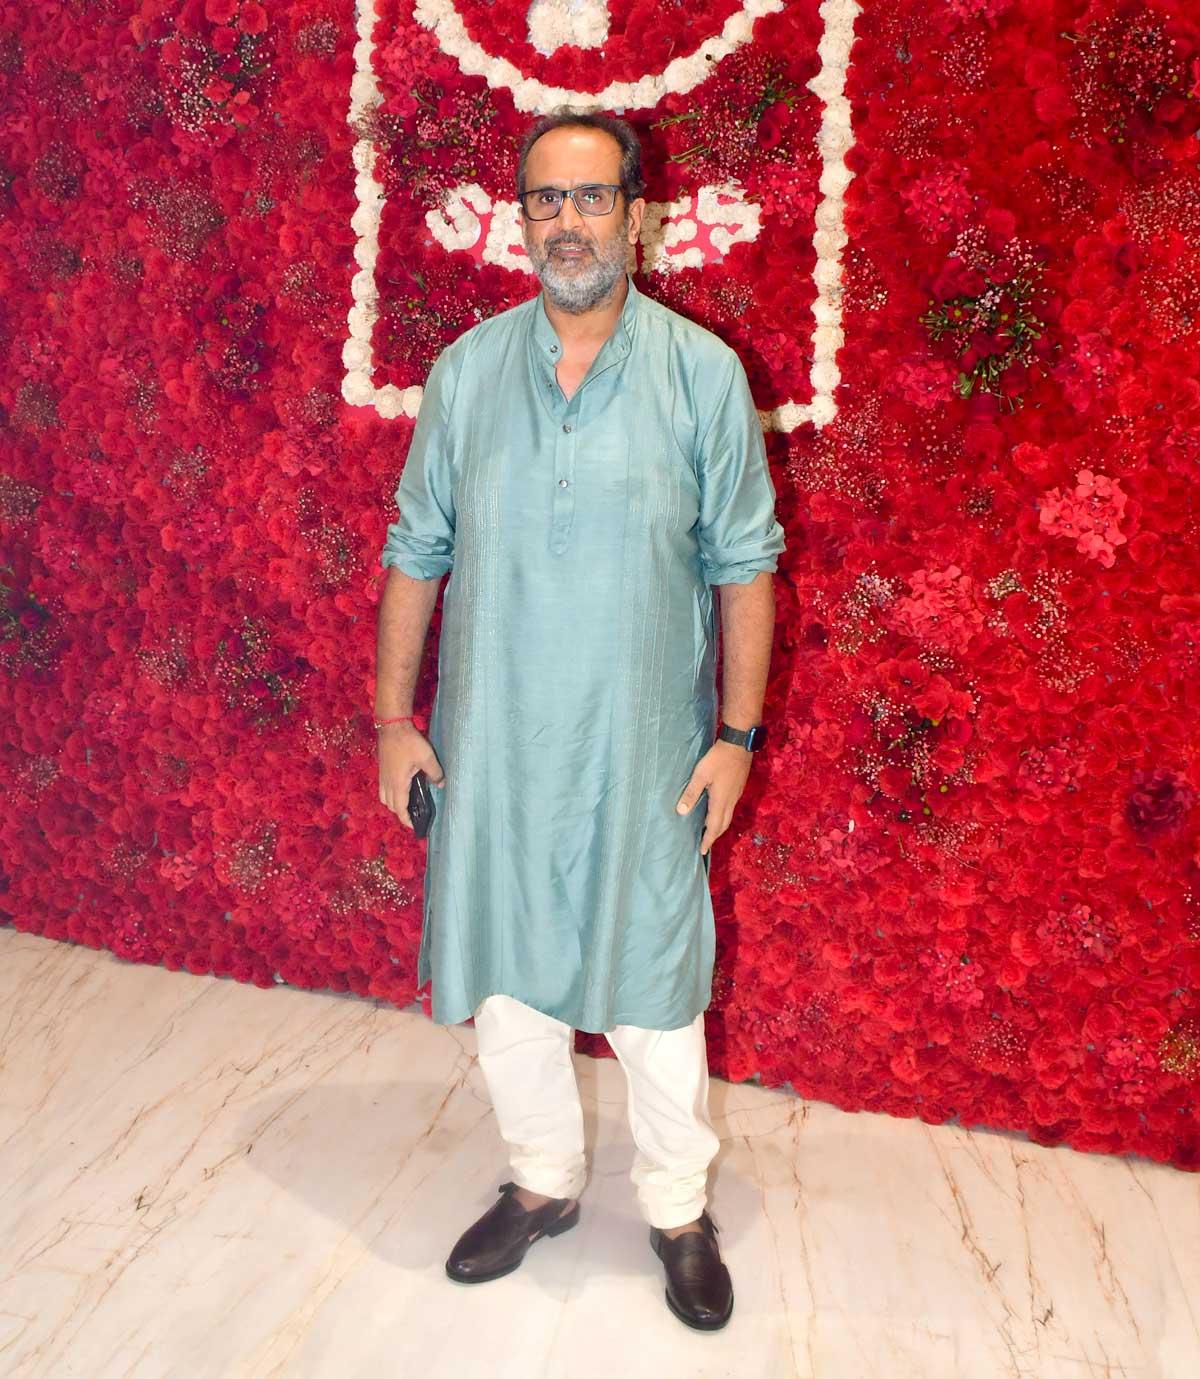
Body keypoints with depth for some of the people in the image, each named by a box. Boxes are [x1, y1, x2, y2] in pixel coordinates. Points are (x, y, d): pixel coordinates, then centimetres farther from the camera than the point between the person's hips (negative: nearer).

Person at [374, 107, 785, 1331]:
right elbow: (417, 552, 5)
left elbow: (743, 565, -3)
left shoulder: (701, 371, -5)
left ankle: (679, 1208, 34)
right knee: (504, 978, 15)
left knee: (654, 987, 10)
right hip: (491, 741, 3)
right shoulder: (467, 369, 1)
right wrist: (394, 719, 3)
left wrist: (737, 734, -6)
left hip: (642, 747, -2)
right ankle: (542, 1182, 39)